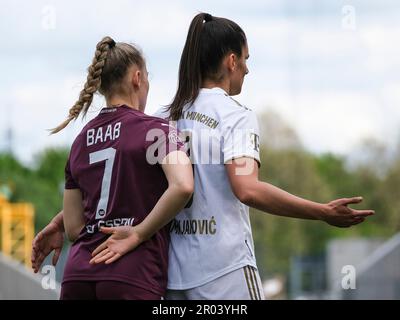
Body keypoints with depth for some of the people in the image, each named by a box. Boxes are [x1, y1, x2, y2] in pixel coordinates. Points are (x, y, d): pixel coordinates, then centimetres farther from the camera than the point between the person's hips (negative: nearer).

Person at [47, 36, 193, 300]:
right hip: (134, 277, -5)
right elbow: (182, 186, -19)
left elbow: (72, 228, 15)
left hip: (78, 273, 5)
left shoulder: (81, 141, 15)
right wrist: (139, 233, -10)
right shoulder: (155, 129, -1)